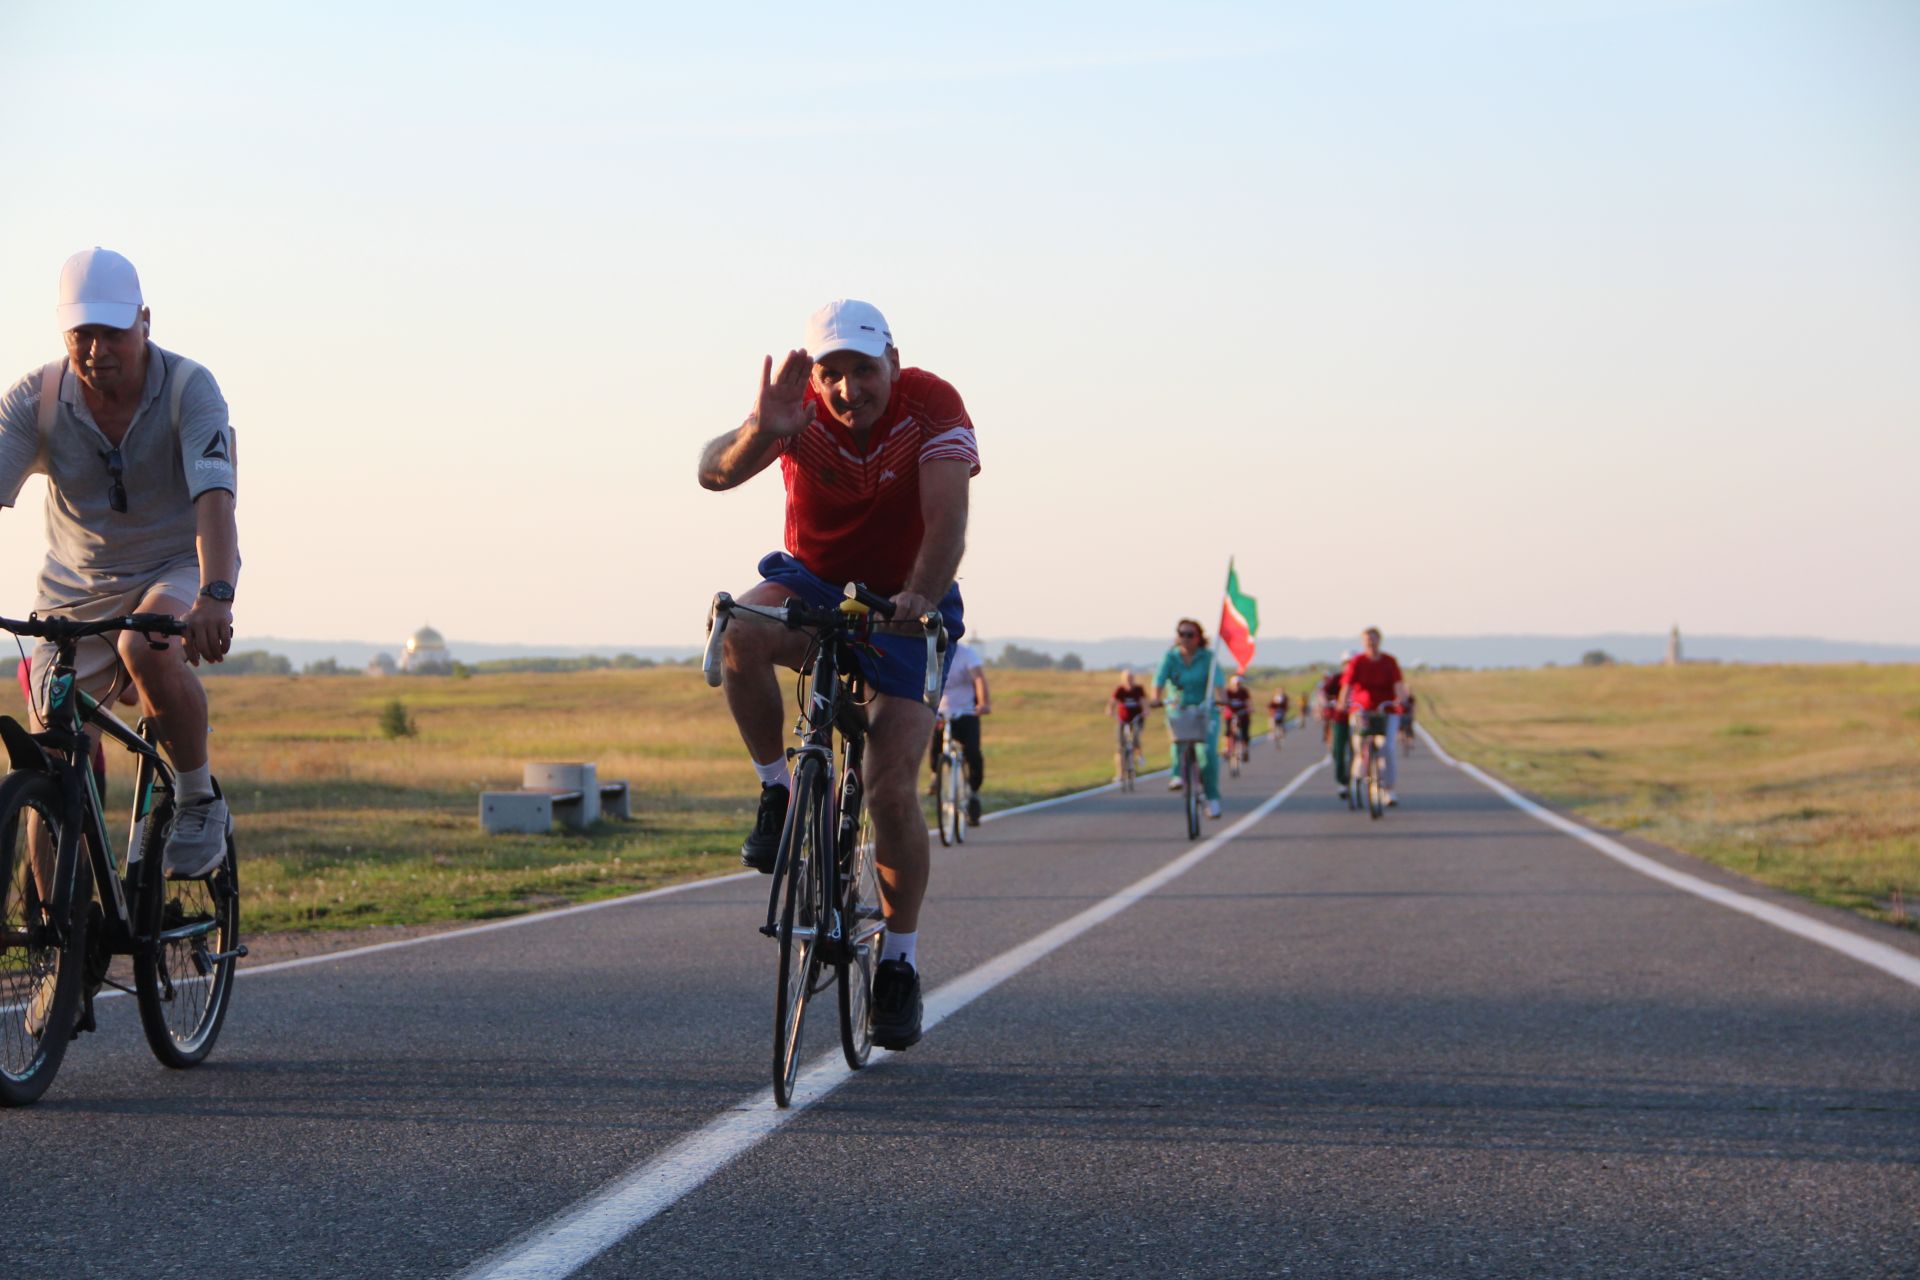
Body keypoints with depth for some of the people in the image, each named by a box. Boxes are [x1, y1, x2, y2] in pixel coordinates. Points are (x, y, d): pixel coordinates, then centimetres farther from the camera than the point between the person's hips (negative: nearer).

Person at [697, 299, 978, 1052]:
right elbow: (714, 473, -36)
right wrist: (759, 433, -58)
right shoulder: (800, 412, -18)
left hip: (906, 604, -1)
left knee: (891, 785, -13)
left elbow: (947, 518, -33)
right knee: (742, 631, -35)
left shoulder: (932, 406, -21)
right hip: (813, 586, 1)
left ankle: (900, 963, 4)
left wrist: (920, 598, -51)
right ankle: (777, 795, -12)